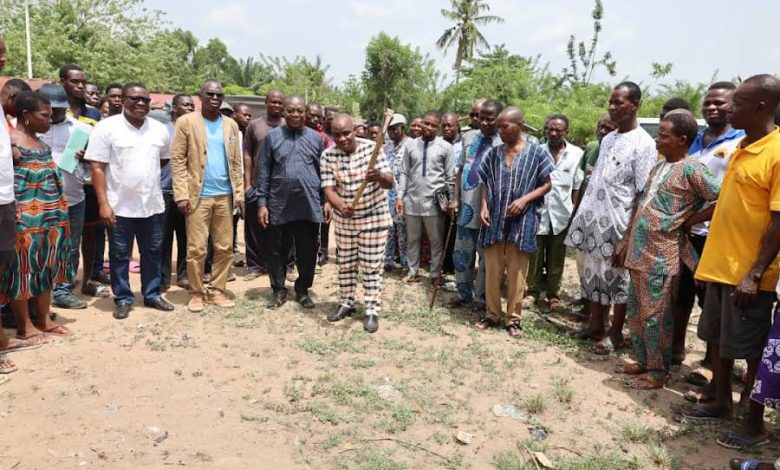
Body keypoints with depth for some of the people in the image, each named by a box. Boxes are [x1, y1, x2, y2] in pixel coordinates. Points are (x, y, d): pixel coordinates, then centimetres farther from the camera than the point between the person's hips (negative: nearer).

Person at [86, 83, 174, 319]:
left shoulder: (160, 129, 4)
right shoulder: (107, 127, -7)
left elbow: (167, 159, 17)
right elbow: (97, 168, -9)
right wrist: (103, 203, -14)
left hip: (153, 204, 4)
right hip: (120, 206, -4)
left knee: (153, 252, 13)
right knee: (120, 255, 7)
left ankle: (152, 294, 26)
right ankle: (122, 298, 20)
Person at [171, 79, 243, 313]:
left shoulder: (231, 125, 12)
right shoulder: (186, 122, -1)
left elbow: (236, 162, 11)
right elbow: (177, 160, -5)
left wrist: (239, 193, 3)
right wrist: (181, 195, -12)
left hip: (225, 196, 4)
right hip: (198, 195, -4)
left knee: (225, 248, 7)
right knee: (196, 249, 0)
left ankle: (217, 291, 18)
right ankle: (197, 293, 13)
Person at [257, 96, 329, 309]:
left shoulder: (316, 138, 6)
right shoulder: (272, 137, 3)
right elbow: (264, 173, 3)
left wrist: (327, 200, 4)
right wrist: (262, 203, -2)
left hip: (310, 206, 1)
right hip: (279, 205, -1)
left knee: (307, 252, 8)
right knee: (278, 251, 9)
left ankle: (303, 290, 24)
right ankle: (278, 290, 23)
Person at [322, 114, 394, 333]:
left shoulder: (372, 148, -15)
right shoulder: (328, 155, -10)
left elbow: (389, 183, -20)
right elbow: (328, 189, -16)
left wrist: (379, 176, -45)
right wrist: (340, 206, -38)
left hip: (374, 217, -3)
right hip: (344, 219, 3)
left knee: (371, 266, 2)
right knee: (345, 264, 14)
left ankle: (372, 310, 12)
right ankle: (346, 303, 32)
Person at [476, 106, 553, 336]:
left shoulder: (536, 152, -3)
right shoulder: (493, 153, 7)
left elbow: (546, 185, 0)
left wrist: (524, 199, -14)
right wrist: (484, 206, -4)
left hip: (521, 222, -3)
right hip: (494, 220, 3)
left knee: (516, 273, 6)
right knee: (492, 271, 8)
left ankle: (514, 317, 18)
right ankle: (492, 314, 22)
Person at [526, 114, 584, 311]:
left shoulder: (576, 154, -2)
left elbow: (578, 186, 3)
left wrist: (575, 213, 1)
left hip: (561, 213, 0)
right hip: (537, 211, 0)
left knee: (556, 258, 11)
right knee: (535, 255, 7)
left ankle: (553, 294, 21)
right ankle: (532, 291, 20)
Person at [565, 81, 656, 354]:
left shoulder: (643, 143, -11)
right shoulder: (608, 139, 12)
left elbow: (645, 194, -14)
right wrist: (585, 216, 14)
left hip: (619, 224, -7)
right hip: (595, 221, 7)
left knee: (618, 278, 4)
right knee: (594, 274, 15)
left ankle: (615, 334, 18)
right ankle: (595, 325, 29)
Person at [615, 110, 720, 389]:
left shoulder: (691, 169, -12)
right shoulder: (659, 167, 13)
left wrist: (690, 221, -10)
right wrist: (626, 242, 18)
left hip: (661, 257, -8)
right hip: (639, 252, 8)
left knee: (655, 316, 2)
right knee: (635, 312, 15)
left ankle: (658, 371, 16)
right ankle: (643, 361, 30)